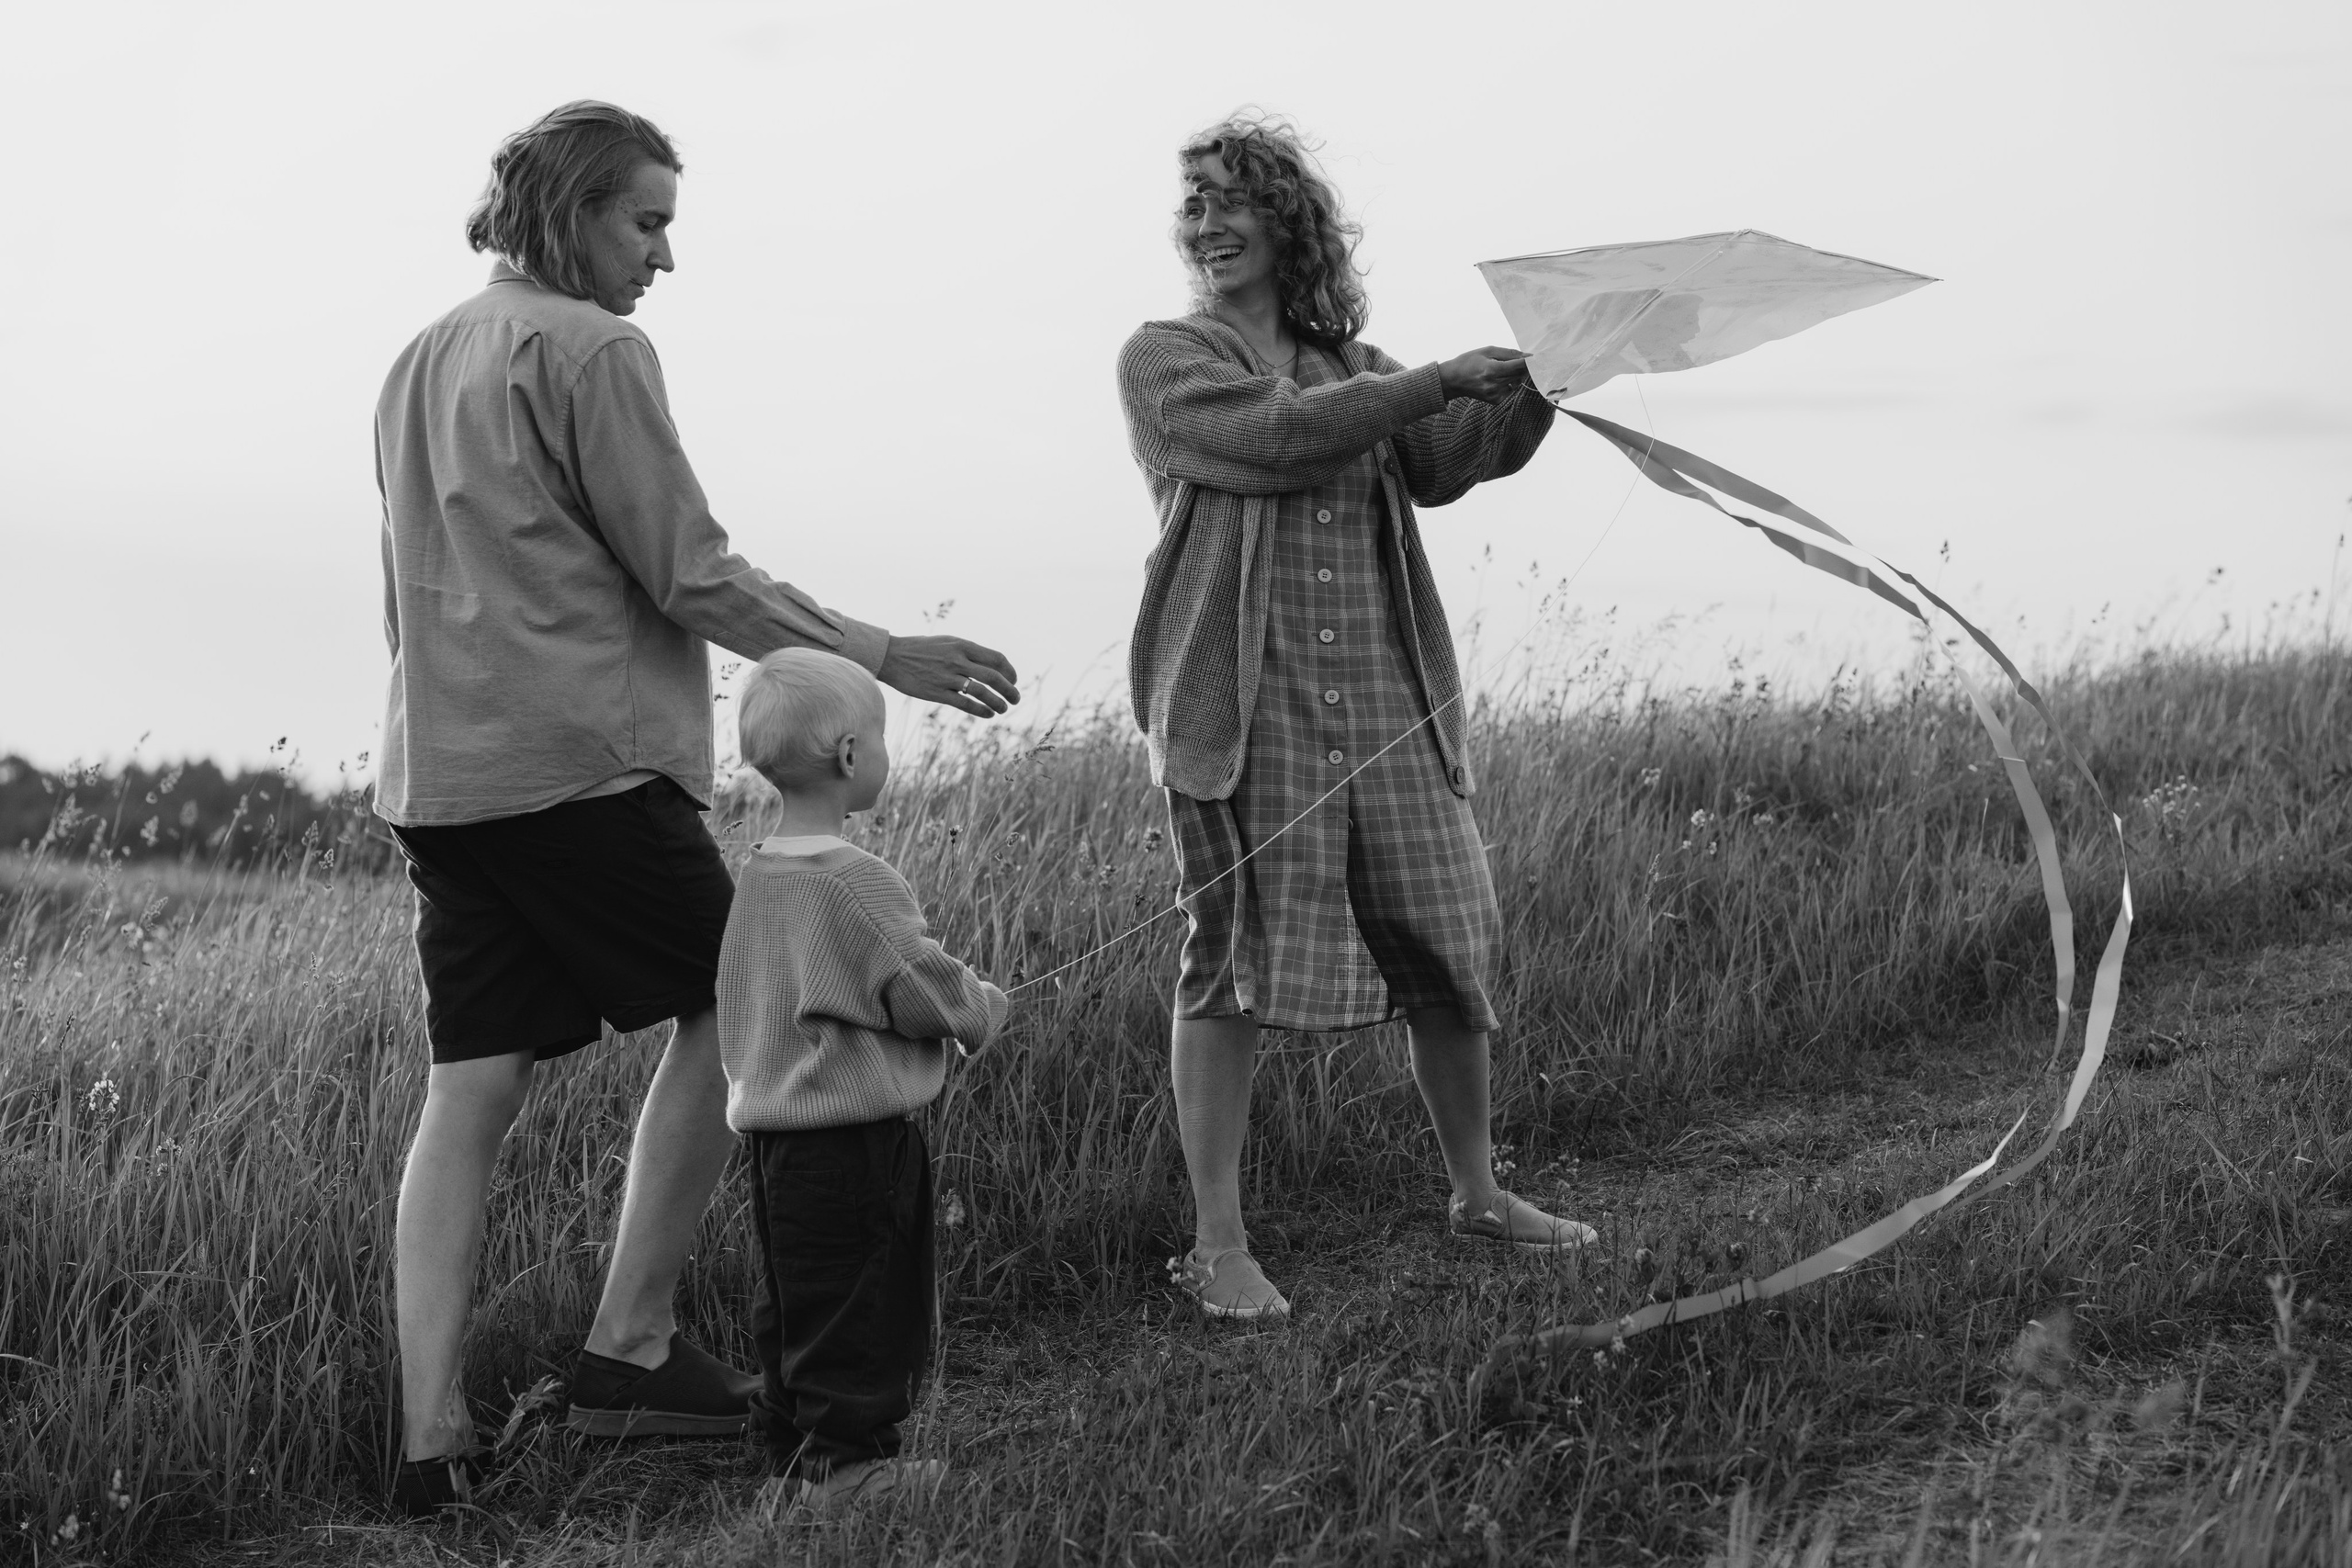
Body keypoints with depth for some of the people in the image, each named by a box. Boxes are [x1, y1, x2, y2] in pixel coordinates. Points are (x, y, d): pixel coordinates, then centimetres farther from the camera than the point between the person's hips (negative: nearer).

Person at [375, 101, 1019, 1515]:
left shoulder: (423, 363, 19)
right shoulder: (593, 351, -7)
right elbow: (691, 576, -10)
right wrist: (885, 656, -3)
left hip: (438, 776, 8)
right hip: (584, 761, -8)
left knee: (472, 1090, 5)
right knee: (728, 1009, 7)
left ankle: (433, 1437, -1)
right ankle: (631, 1350, 4)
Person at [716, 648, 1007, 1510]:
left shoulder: (757, 874, 8)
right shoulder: (854, 882, -20)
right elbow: (923, 990, -17)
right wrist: (985, 1008, 4)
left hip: (774, 1131, 9)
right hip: (852, 1138, -9)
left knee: (795, 1302, 15)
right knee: (860, 1302, 0)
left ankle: (793, 1452, 23)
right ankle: (845, 1456, 5)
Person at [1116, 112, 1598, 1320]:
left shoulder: (1349, 365, 18)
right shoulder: (1166, 361, 2)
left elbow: (1444, 463, 3)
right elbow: (1276, 437, -15)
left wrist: (1537, 379, -11)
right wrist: (1441, 382, -14)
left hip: (1384, 698, 5)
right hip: (1241, 703, -5)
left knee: (1448, 942, 8)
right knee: (1229, 961, -4)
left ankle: (1476, 1193, 25)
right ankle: (1216, 1246, 3)